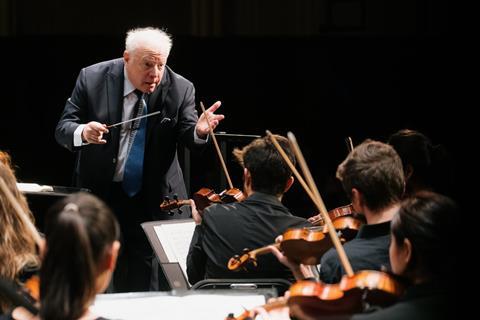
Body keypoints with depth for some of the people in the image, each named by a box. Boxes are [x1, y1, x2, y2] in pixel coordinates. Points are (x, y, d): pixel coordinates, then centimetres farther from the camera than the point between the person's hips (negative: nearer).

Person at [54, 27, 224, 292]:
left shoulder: (180, 89, -7)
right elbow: (63, 129, -6)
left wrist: (198, 130, -35)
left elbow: (188, 138, -11)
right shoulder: (92, 79, -8)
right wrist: (83, 133, -30)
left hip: (155, 202, -1)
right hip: (100, 195, 1)